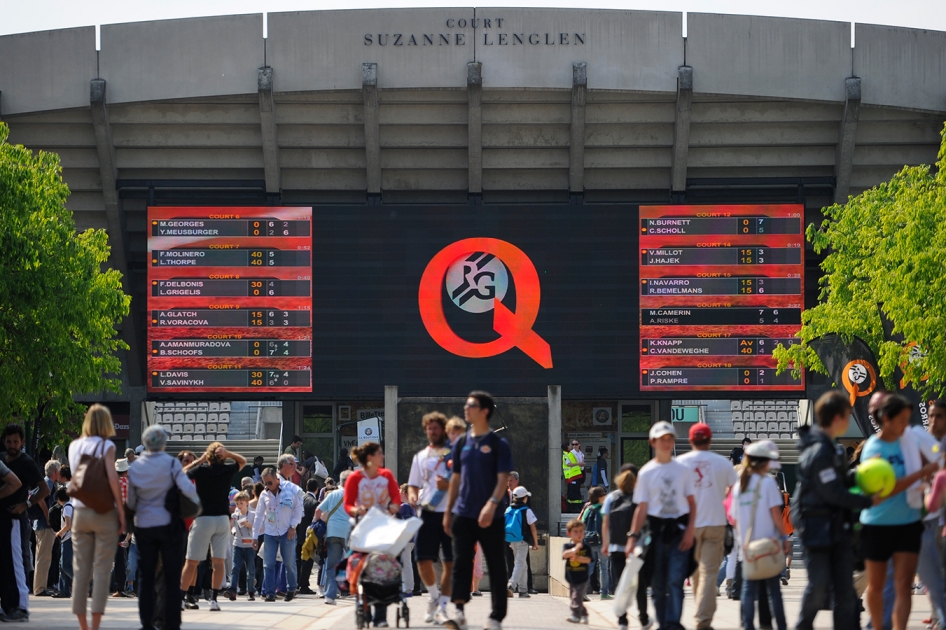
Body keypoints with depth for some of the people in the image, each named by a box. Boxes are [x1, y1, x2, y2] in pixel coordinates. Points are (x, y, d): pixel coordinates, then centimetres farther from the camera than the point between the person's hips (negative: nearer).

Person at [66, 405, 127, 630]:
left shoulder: (74, 446, 9)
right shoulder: (106, 446, -6)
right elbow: (113, 479, -16)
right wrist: (121, 511, -10)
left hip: (80, 512, 5)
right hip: (104, 513, -5)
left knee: (81, 569, 6)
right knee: (102, 570, -3)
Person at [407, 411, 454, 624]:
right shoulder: (420, 456, 18)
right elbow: (413, 484, 21)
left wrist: (449, 486, -17)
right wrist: (412, 495, -2)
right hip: (428, 511, 3)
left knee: (450, 563, -2)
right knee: (423, 560, -5)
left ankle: (442, 606, 4)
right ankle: (434, 597, 19)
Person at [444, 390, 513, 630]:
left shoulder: (498, 444, -4)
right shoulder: (462, 443, 11)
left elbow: (503, 478, -11)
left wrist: (492, 504, -25)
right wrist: (448, 511, 13)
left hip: (490, 517, -4)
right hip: (463, 514, 4)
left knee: (496, 566, 3)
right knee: (460, 563, -6)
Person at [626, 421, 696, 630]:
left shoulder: (683, 470, 6)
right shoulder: (646, 472, 4)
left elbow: (691, 502, 8)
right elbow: (642, 507, 3)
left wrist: (690, 529, -4)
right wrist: (633, 536, -4)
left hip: (679, 529, -1)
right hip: (657, 529, 1)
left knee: (676, 579, -12)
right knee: (658, 582, 6)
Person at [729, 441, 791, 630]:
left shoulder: (739, 485, 6)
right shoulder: (768, 482, -8)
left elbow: (735, 518, 8)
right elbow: (775, 513, -11)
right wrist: (784, 538, -5)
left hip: (747, 543, 4)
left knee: (749, 588, 6)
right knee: (772, 587, 3)